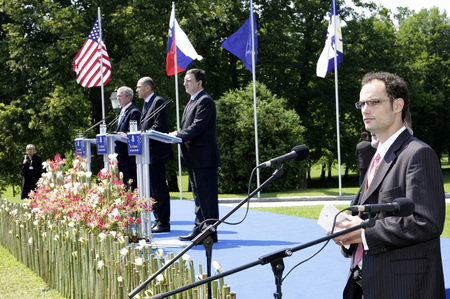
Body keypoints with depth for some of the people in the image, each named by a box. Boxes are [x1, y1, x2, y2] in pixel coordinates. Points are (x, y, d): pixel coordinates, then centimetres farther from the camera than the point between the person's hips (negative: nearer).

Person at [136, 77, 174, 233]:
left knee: (159, 188, -7)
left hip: (156, 152, -10)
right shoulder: (146, 104, 20)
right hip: (148, 153, 10)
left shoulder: (158, 101, -10)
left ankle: (163, 223, -4)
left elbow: (158, 126, -19)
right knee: (151, 188, 13)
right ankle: (158, 219, 20)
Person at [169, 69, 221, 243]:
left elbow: (197, 127, -20)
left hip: (204, 158, -11)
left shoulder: (205, 101, -12)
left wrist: (178, 135, -15)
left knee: (207, 196, -6)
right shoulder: (193, 101, 20)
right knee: (198, 196, 15)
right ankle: (199, 229, 23)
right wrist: (178, 134, 7)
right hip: (194, 158, 11)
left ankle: (210, 233, -3)